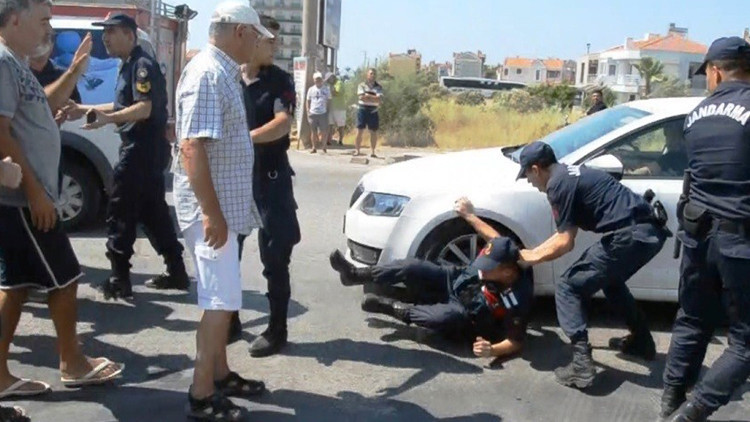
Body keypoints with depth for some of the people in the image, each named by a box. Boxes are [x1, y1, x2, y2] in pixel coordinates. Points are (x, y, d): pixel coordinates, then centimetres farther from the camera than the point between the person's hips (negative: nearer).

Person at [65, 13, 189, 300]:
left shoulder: (142, 65, -14)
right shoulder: (129, 66, 17)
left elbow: (144, 108, -25)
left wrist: (108, 119, -35)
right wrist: (86, 109, 25)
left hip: (142, 149, -10)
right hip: (144, 149, 10)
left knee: (120, 215, -4)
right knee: (153, 213, 13)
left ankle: (119, 281, 2)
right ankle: (176, 273, 18)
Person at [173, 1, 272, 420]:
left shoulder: (224, 72, 12)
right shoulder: (207, 74, -18)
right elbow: (191, 149, -25)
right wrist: (212, 213, -26)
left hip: (226, 205, 10)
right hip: (211, 209, -10)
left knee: (224, 298, 17)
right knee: (221, 300, -4)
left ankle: (220, 373, 29)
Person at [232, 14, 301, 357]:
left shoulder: (280, 81, -3)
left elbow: (283, 124, -18)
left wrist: (245, 138, -31)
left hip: (270, 178, -3)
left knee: (274, 257, 0)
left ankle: (276, 330, 11)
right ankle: (230, 321, 24)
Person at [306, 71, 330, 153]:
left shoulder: (326, 89, 5)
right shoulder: (311, 89, 8)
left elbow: (329, 101, 6)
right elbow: (308, 101, 10)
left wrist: (328, 111, -2)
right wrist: (308, 112, 1)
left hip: (323, 113, -1)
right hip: (313, 113, 1)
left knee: (324, 131, -2)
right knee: (313, 131, 6)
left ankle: (324, 146, 15)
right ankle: (314, 147, 13)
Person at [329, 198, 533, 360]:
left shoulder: (518, 299, -33)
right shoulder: (499, 256, -19)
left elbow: (516, 341, -28)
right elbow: (494, 237, 5)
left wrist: (493, 349, -47)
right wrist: (469, 215, 6)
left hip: (467, 322, -5)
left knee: (452, 316, -42)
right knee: (413, 267, -17)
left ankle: (392, 307, -22)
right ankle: (356, 274, -7)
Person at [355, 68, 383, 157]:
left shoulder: (378, 87, 6)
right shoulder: (362, 85, 4)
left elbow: (379, 99, -8)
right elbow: (361, 97, -10)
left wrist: (367, 96, -11)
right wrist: (374, 99, -9)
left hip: (373, 111, 1)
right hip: (362, 109, -1)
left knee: (373, 132, 2)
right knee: (360, 131, -2)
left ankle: (372, 152, 9)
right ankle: (357, 150, 5)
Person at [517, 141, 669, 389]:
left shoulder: (557, 185, -5)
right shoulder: (572, 174, 25)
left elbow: (565, 243, -5)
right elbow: (566, 232, 31)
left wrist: (532, 259, 10)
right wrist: (532, 252, 34)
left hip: (629, 236, -10)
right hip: (651, 230, 10)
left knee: (569, 288, 0)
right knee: (610, 279, 34)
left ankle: (582, 364, -8)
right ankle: (641, 341, 42)